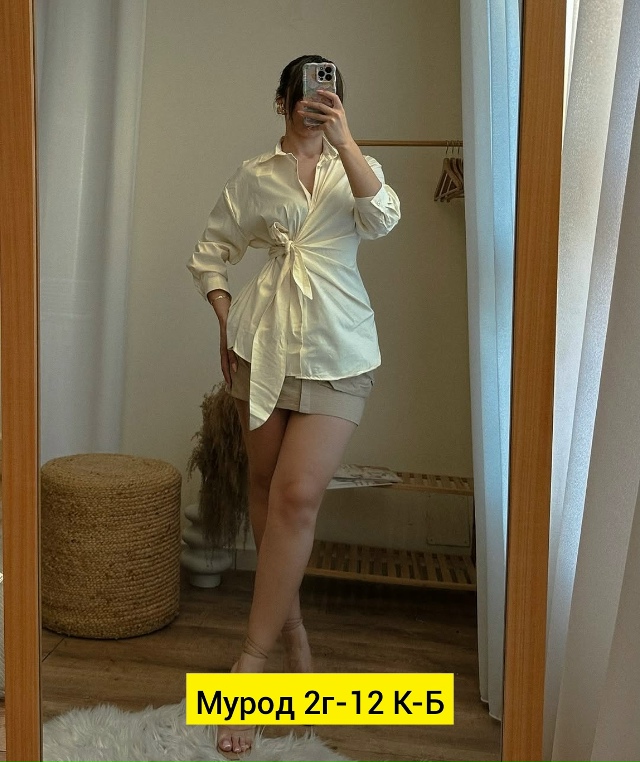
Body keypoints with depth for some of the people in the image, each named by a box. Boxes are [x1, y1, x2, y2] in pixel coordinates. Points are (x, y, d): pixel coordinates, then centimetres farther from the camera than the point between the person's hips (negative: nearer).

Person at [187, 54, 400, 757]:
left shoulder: (356, 168, 13)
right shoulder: (254, 177, 12)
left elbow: (382, 218, -10)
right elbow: (208, 255, 16)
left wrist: (342, 138, -16)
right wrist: (226, 319, 2)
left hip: (337, 352, -1)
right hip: (263, 346, 2)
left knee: (298, 495, -12)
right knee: (267, 489, 8)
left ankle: (253, 656, -1)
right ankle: (289, 622, 28)